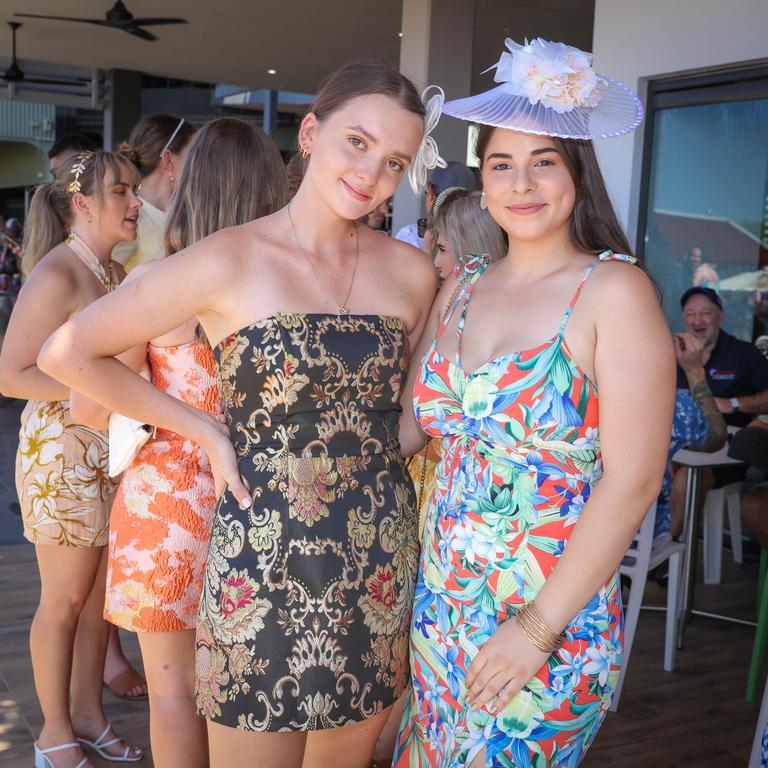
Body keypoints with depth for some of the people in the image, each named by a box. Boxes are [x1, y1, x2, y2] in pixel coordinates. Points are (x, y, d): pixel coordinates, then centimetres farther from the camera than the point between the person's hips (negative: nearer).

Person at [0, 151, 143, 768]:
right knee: (65, 598, 6)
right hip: (63, 455, -7)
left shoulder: (116, 273, 8)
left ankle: (88, 714, 32)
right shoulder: (56, 275, -15)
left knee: (102, 590, 15)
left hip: (113, 453, 7)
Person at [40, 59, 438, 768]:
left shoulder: (413, 272, 2)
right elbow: (67, 353, -4)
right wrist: (206, 432, -6)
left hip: (381, 564, 4)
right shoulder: (228, 262, -10)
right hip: (262, 565, -4)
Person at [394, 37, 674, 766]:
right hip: (441, 602, 5)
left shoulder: (614, 291, -13)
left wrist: (538, 626, -16)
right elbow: (406, 427, 8)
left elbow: (632, 482, -17)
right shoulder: (460, 291, 4)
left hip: (553, 618, -5)